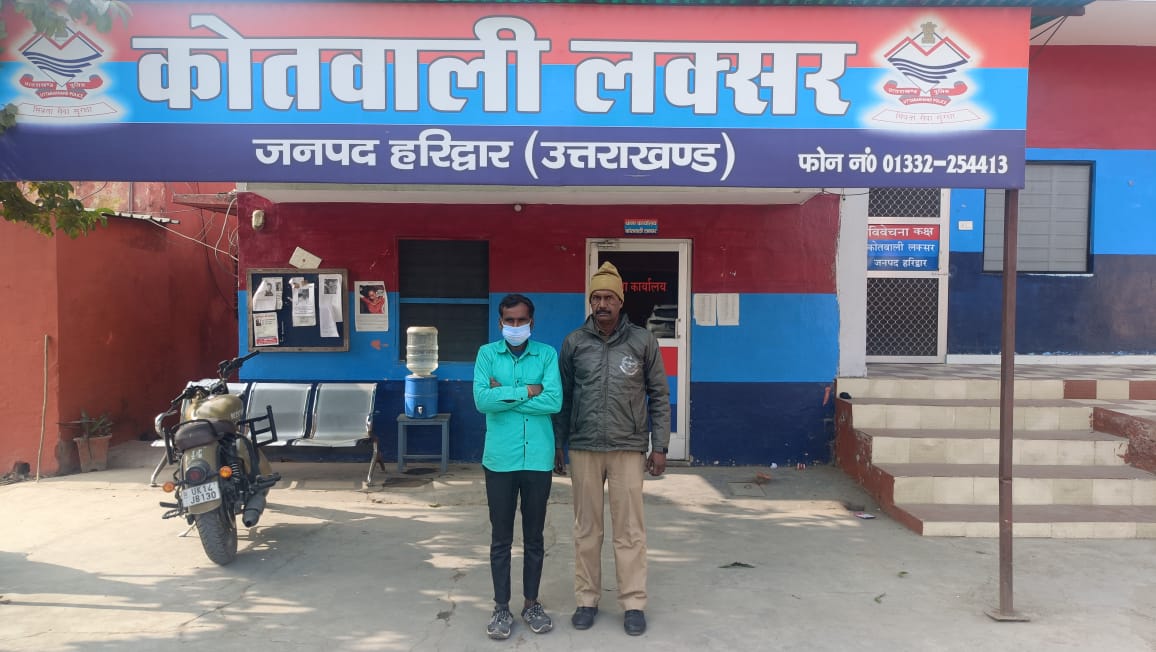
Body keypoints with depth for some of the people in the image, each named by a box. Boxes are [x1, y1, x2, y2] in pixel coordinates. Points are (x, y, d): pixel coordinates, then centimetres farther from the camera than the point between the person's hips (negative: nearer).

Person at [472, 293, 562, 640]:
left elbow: (554, 401, -13)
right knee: (501, 538, 9)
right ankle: (501, 607, 23)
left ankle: (531, 603, 28)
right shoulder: (487, 353, 1)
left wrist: (505, 394, -12)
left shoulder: (547, 354, 0)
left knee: (534, 537, 12)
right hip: (500, 459, 0)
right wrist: (526, 391, -12)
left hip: (538, 459, 0)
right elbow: (482, 400, -13)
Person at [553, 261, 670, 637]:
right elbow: (562, 397, 9)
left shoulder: (643, 341, 1)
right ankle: (587, 599, 22)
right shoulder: (574, 342, 4)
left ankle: (633, 604, 15)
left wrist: (659, 446, 1)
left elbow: (659, 396, 4)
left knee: (630, 530, 4)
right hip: (583, 449, 1)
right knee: (586, 529, 9)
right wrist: (557, 445, 7)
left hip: (628, 449, -1)